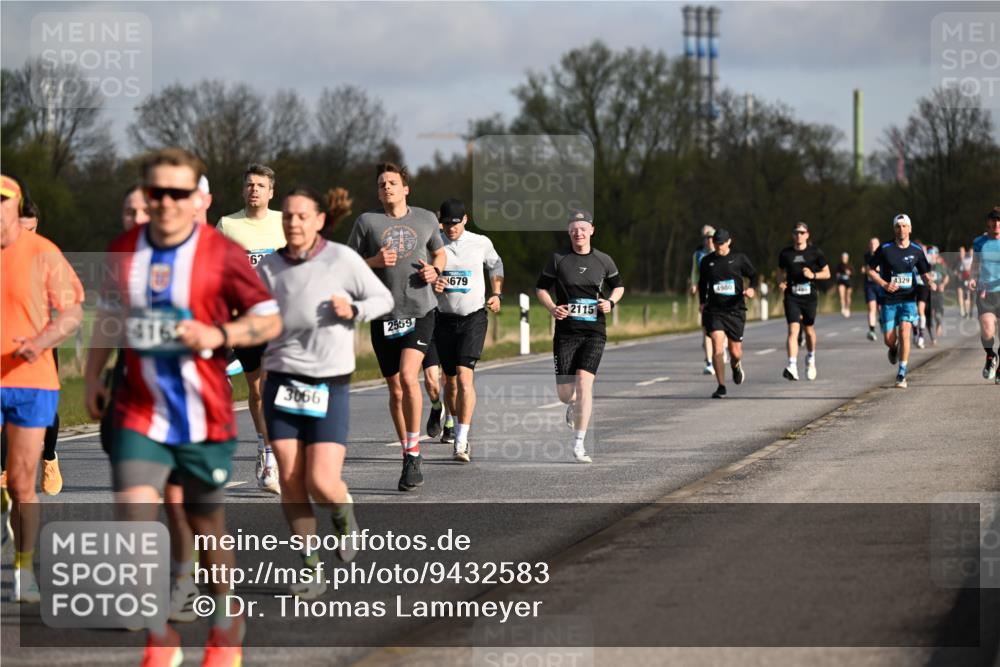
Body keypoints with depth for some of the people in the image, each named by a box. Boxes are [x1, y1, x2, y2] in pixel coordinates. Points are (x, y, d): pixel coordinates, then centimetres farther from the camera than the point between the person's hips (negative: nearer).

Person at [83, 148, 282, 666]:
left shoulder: (223, 254, -9)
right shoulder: (123, 252, 3)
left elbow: (270, 320, -3)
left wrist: (219, 335, -19)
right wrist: (93, 373, 18)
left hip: (205, 418, -2)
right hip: (138, 414, 2)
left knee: (206, 524, 12)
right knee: (135, 521, -13)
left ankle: (227, 624, 37)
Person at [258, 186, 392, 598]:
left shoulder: (342, 259, -4)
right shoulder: (268, 269, 5)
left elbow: (383, 299, 4)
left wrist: (353, 310, -15)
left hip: (330, 386, -3)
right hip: (282, 381, 3)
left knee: (322, 483, -11)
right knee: (290, 480, -3)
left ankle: (343, 512, 25)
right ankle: (311, 569, 9)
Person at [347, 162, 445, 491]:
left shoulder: (425, 218, 9)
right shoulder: (367, 221, 4)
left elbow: (440, 253, 23)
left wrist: (434, 270, 1)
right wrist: (374, 261, -13)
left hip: (420, 310, -1)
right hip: (384, 314, 1)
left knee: (408, 376, -20)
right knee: (395, 389, 6)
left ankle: (413, 453, -10)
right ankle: (408, 456, 20)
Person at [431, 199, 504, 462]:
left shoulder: (481, 243, -1)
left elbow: (496, 265, 20)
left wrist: (496, 294, 9)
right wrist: (431, 284, -15)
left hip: (474, 316, -2)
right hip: (444, 319, 2)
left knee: (465, 376, -17)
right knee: (450, 381, 8)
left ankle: (461, 442, -21)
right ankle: (459, 434, 26)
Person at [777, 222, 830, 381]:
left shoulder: (815, 253, 0)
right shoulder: (785, 254, 4)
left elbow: (827, 273, 6)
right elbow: (781, 271, 19)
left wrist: (813, 275, -13)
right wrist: (781, 282, -2)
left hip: (809, 296, 0)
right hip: (792, 297, 0)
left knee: (809, 330, 12)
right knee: (793, 330, -16)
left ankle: (811, 359, 41)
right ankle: (792, 366, -26)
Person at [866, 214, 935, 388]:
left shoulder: (916, 251, 2)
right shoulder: (885, 249, -4)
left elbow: (924, 273, 13)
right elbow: (870, 269, 2)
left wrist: (931, 283, -9)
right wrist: (884, 284, -12)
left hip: (908, 299, 0)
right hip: (889, 300, 0)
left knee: (904, 334, -16)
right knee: (889, 340, -1)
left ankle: (902, 375, -8)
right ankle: (894, 349, 39)